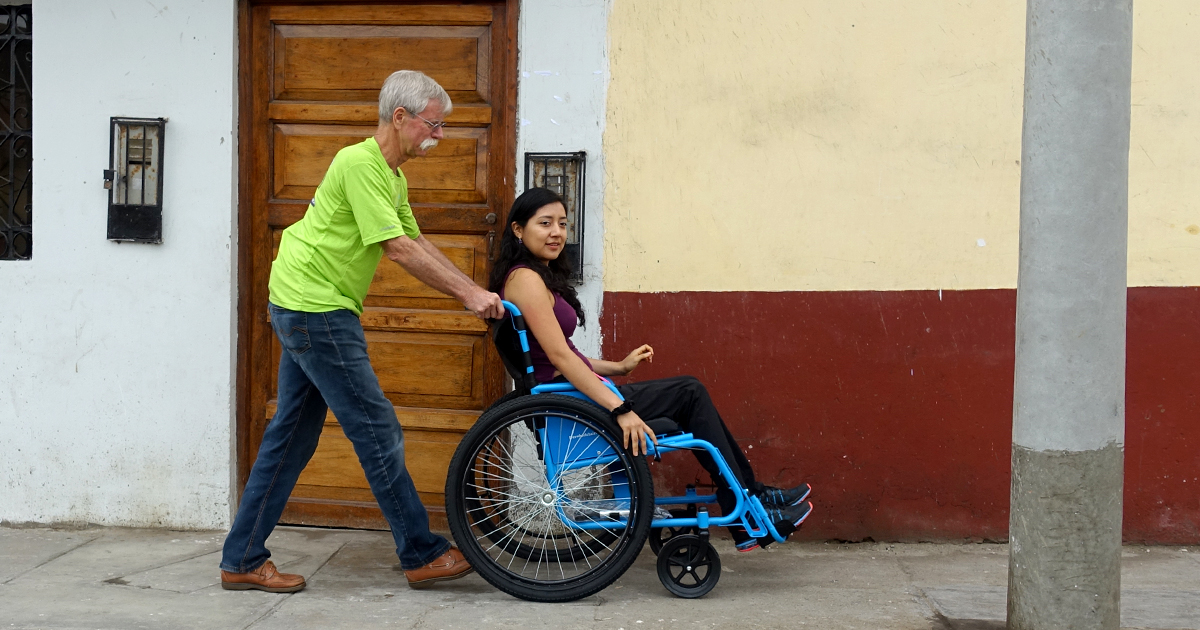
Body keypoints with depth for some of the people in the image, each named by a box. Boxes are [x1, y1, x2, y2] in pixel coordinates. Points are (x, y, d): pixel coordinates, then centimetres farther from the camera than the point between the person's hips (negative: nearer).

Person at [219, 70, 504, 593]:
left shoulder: (392, 176, 14)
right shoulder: (360, 163, -18)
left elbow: (419, 243, 17)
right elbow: (398, 249, -21)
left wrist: (472, 291, 7)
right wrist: (467, 295, -17)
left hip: (307, 310, 11)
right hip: (315, 309, -11)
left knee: (293, 433, 11)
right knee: (378, 430, -4)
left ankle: (242, 561, 17)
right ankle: (422, 555, 5)